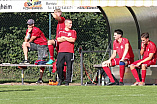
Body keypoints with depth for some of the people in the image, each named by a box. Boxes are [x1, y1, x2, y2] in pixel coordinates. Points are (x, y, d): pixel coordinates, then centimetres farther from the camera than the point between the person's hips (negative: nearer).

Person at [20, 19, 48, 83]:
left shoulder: (36, 30, -20)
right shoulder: (28, 30, 5)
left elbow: (31, 40, -12)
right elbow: (25, 41, -1)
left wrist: (26, 44, 4)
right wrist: (28, 32, -13)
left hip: (42, 45, -7)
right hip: (35, 45, 7)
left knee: (41, 61, -12)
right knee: (24, 44, -15)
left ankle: (40, 78, -7)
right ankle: (26, 60, -15)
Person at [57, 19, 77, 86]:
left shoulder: (73, 32, 13)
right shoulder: (61, 32, 16)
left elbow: (73, 40, -4)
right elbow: (58, 39, -1)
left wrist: (64, 38, 0)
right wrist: (69, 39, -4)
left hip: (69, 52, -1)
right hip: (61, 52, 1)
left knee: (69, 67, -5)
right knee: (59, 66, -3)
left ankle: (67, 81, 0)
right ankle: (60, 79, 14)